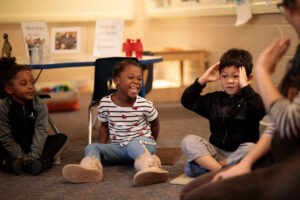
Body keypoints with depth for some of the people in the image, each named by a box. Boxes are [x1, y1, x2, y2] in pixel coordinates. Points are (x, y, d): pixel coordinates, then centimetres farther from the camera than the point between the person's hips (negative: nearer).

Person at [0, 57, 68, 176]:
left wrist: (33, 156, -28)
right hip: (16, 147, -1)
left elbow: (40, 131, -18)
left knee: (61, 138, -20)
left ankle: (41, 162, -41)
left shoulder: (40, 105, -13)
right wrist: (20, 157, -23)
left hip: (35, 145, 1)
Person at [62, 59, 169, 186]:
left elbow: (154, 124, 13)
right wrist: (101, 148, 5)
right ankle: (89, 167, -54)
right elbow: (104, 126, 14)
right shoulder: (105, 103, -2)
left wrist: (151, 144, 14)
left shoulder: (145, 105, -7)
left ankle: (148, 166, -70)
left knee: (133, 144, -38)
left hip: (143, 143, -3)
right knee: (91, 147, -18)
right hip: (118, 147, 4)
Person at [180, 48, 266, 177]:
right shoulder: (214, 99, 12)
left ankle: (205, 166, -26)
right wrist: (202, 80, 3)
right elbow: (187, 101, 11)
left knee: (250, 148, -36)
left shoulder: (249, 99, -2)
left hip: (239, 154, -3)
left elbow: (259, 111, -26)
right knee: (188, 141, -17)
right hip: (216, 151, 4)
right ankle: (220, 170, -31)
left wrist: (244, 86, -24)